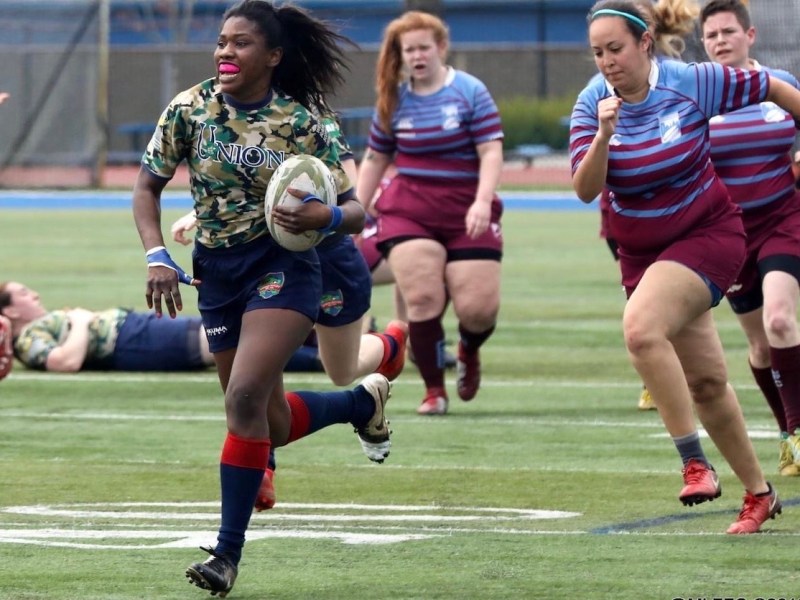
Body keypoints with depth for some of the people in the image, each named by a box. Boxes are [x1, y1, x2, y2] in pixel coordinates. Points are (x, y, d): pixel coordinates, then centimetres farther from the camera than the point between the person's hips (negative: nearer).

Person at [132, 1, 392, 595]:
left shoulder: (300, 124, -9)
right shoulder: (190, 109, -3)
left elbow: (355, 211, -3)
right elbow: (148, 186, 7)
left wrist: (326, 216, -26)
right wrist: (157, 256, -7)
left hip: (283, 265, -4)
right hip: (217, 273, 4)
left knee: (245, 397, -23)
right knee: (272, 426, 9)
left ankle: (229, 552, -16)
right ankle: (364, 400, 41)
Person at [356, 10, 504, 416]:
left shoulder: (470, 92, -2)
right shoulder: (394, 101, 8)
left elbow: (491, 151, -7)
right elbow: (375, 159, 18)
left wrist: (482, 202, -21)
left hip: (466, 214, -2)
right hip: (408, 211, 2)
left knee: (478, 308, -8)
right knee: (423, 298, -15)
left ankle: (469, 351, 29)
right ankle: (434, 390, 1)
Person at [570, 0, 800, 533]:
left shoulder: (692, 83, -16)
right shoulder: (592, 105, -9)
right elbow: (585, 190, -17)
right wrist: (603, 137, -33)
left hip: (708, 234, -5)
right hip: (642, 250, 5)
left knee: (641, 327, -30)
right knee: (705, 382, 10)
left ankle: (695, 463, -24)